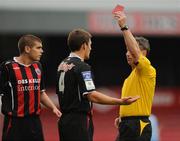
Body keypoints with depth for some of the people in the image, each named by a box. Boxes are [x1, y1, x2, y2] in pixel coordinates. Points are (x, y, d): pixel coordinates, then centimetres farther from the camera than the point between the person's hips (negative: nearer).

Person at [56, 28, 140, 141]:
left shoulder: (63, 65, 12)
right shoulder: (82, 67, -16)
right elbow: (92, 95, -22)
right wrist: (120, 102, -25)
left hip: (65, 120, 9)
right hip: (79, 122, -9)